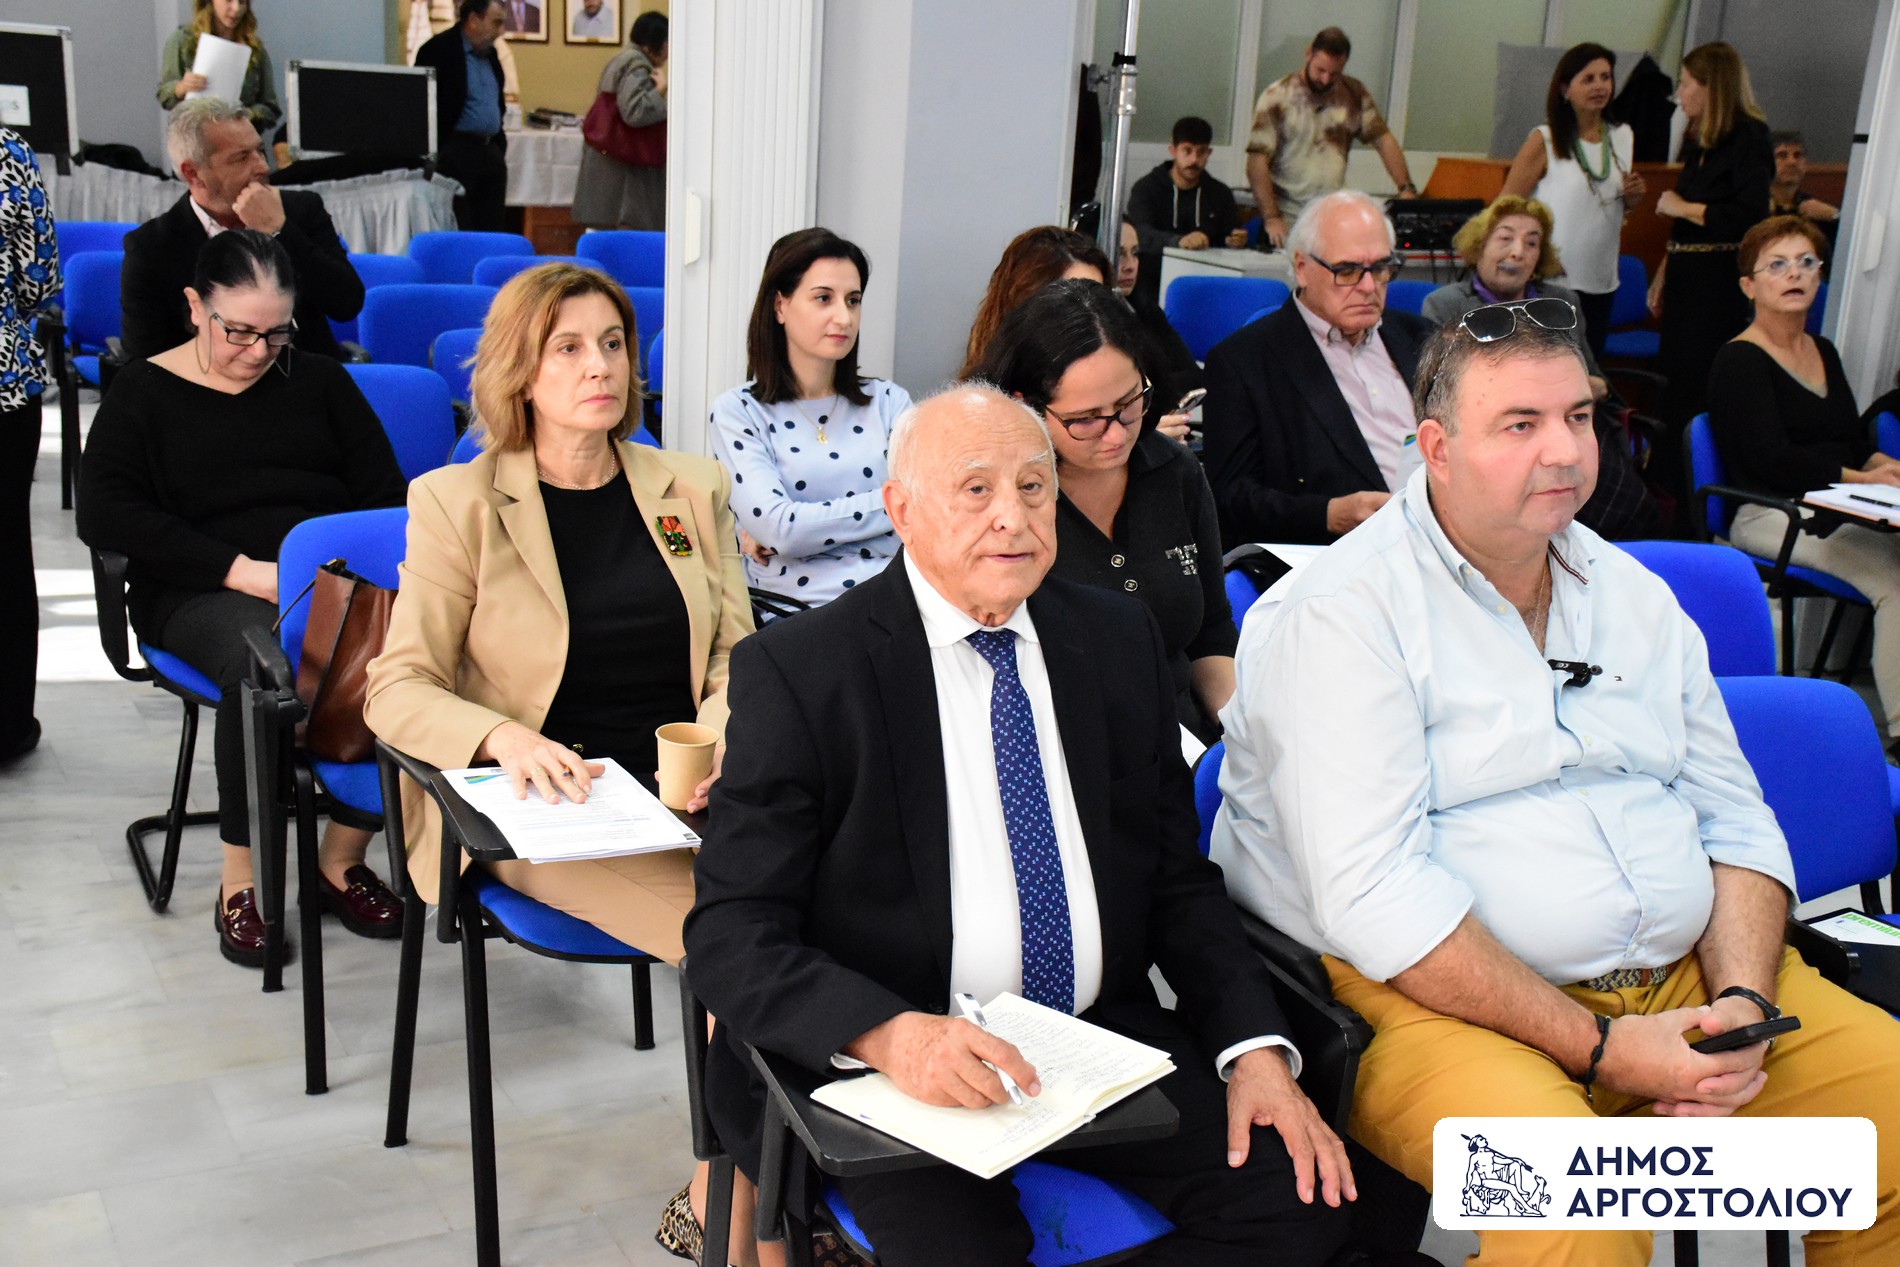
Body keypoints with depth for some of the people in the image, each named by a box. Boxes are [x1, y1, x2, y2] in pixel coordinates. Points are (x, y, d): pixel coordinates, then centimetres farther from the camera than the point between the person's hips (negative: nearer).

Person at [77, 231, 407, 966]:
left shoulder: (318, 381, 17)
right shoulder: (145, 392, 10)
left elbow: (384, 492, 12)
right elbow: (104, 514, -3)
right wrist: (240, 570, -14)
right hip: (202, 595, -2)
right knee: (258, 657, -39)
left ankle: (342, 858, -16)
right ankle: (239, 879, -23)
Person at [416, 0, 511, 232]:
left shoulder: (489, 52, 16)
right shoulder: (437, 50, -7)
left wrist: (500, 147, 17)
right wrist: (435, 156, -13)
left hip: (491, 152, 7)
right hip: (456, 153, -7)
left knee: (492, 231, 6)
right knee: (458, 231, -7)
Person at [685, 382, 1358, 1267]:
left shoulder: (1120, 639, 8)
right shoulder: (798, 669, -7)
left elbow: (1178, 881, 11)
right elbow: (730, 936, -10)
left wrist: (1256, 1050, -5)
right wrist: (891, 1035, -28)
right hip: (889, 1063, -4)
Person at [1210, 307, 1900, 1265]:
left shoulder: (1633, 595, 14)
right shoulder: (1344, 616, -10)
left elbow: (1734, 818, 14)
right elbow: (1373, 898, -18)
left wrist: (1740, 1003, -5)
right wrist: (1600, 1046, -19)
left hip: (1684, 973, 7)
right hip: (1435, 996, -7)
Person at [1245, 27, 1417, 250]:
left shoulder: (1353, 94, 7)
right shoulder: (1277, 96, -4)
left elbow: (1383, 140, 10)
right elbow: (1258, 160, -10)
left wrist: (1407, 189, -4)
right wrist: (1271, 218, -19)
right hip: (1287, 223, -3)